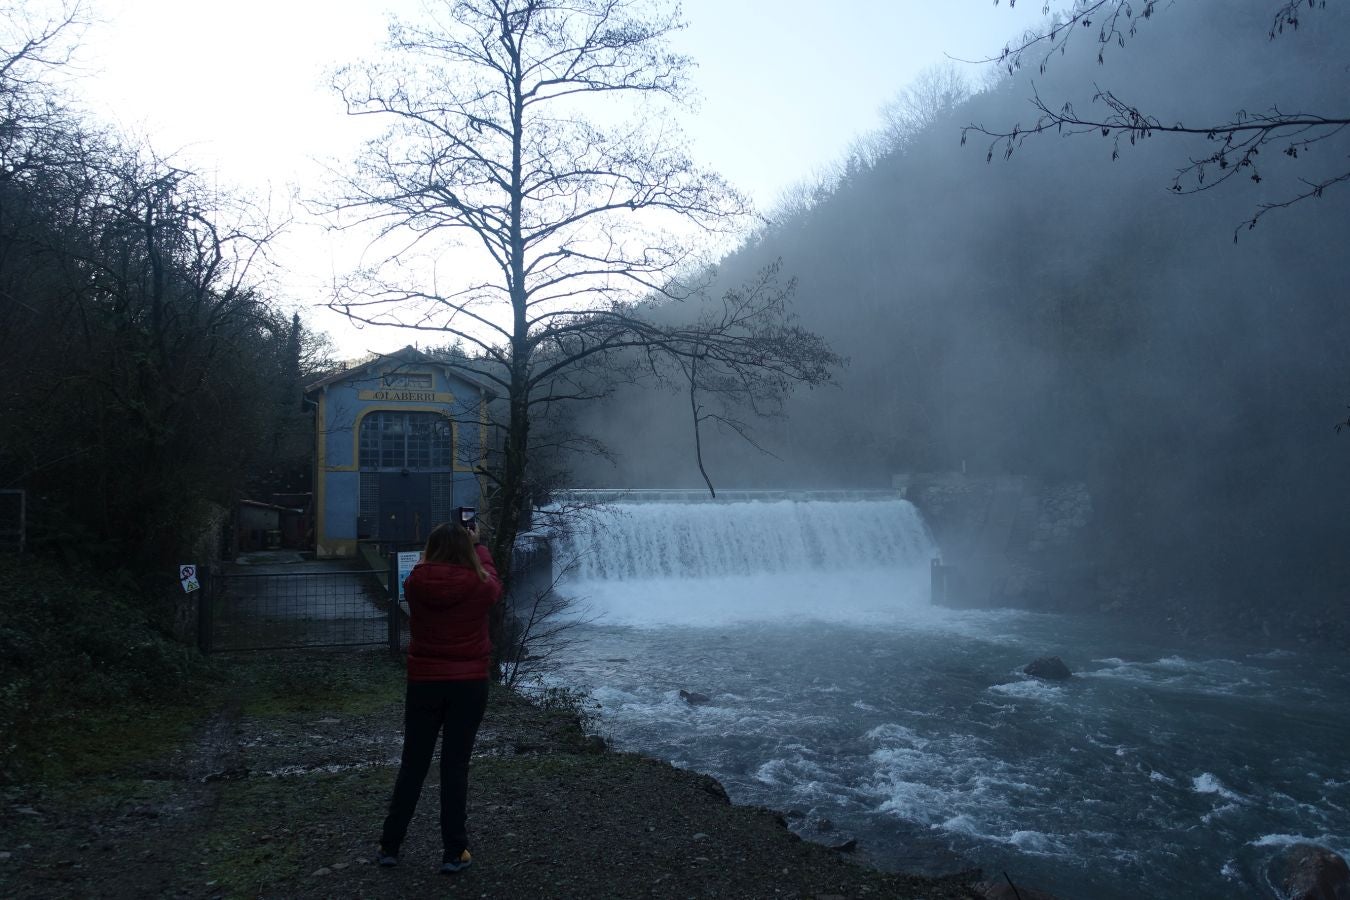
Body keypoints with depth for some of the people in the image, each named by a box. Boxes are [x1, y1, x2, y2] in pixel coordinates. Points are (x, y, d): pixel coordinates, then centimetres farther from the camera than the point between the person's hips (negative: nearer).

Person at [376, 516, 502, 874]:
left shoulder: (414, 584, -9)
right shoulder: (479, 586, -12)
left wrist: (444, 541, 24)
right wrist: (477, 545, 27)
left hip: (424, 683, 2)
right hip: (469, 684, -1)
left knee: (413, 764, 14)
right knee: (455, 766, 6)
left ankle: (389, 846, 23)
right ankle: (454, 853, 12)